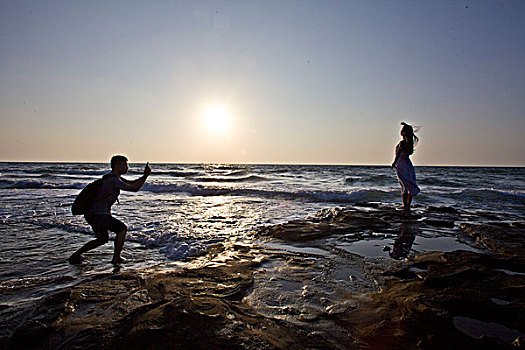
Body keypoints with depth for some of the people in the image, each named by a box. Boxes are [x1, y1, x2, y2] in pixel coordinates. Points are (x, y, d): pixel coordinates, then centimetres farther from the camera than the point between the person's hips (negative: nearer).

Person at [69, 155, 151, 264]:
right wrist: (146, 176, -13)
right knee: (122, 229, -2)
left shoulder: (114, 177, 12)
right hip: (98, 215, -10)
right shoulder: (113, 180, -19)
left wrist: (144, 176, 0)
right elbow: (134, 188, -20)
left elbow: (132, 183, 15)